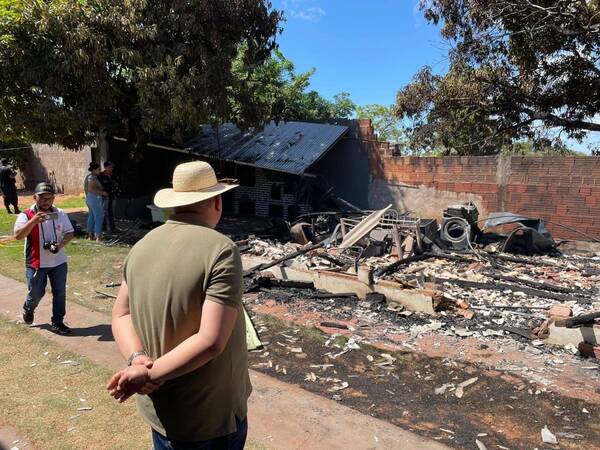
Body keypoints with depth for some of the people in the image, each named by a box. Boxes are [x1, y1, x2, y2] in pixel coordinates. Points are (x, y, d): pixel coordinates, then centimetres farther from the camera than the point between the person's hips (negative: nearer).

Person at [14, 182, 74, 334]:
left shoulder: (60, 214, 0)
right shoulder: (26, 215, -10)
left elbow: (69, 233, 4)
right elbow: (18, 235, -23)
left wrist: (61, 244, -16)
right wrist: (34, 221, -36)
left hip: (58, 262, 3)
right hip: (36, 263, -3)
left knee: (60, 293, 6)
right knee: (36, 293, 10)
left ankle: (57, 322, 21)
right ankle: (28, 310, 44)